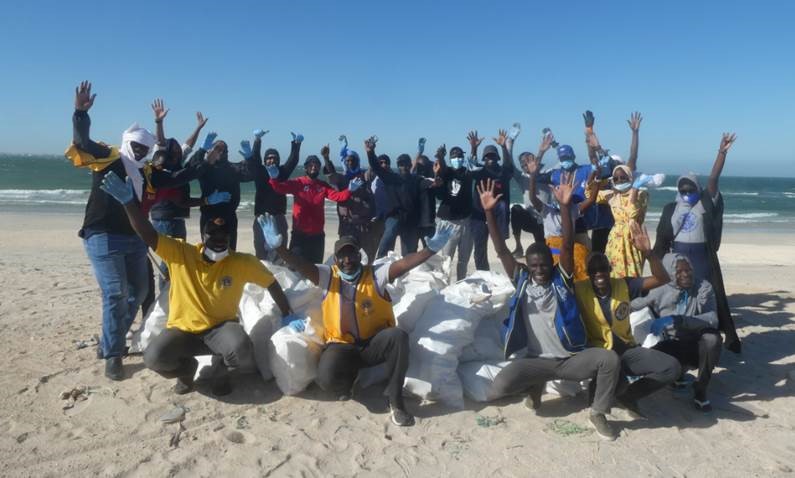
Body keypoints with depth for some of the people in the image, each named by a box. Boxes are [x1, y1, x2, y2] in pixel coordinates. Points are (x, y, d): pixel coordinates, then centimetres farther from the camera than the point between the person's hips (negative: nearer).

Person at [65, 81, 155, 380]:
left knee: (137, 291, 12)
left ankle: (111, 342, 28)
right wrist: (81, 112, -30)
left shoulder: (145, 174, 15)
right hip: (104, 238, -7)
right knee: (115, 293, -11)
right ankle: (112, 355, -1)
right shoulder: (105, 159, -2)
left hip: (135, 240, 7)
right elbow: (82, 142, -17)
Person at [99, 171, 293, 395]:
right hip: (183, 329, 1)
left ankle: (221, 368, 7)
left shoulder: (242, 262, -8)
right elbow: (148, 234, -17)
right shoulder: (180, 254, -9)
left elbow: (272, 283, 3)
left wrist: (287, 316, 7)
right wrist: (128, 201, -31)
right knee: (154, 357, -28)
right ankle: (186, 368, 10)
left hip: (221, 328, -1)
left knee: (243, 356, -33)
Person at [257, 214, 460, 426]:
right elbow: (302, 265, -16)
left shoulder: (375, 275, -4)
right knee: (327, 377, -29)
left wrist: (431, 249, -35)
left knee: (398, 336, -32)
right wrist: (279, 246, -34)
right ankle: (346, 385, 12)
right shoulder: (328, 277, 0)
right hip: (341, 346, 0)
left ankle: (395, 399, -16)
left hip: (374, 343, 0)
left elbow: (403, 264, -19)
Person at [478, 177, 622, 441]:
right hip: (535, 360, 0)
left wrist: (565, 206, -28)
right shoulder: (522, 280, 2)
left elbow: (568, 245, -14)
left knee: (610, 358, -27)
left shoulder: (561, 278, 0)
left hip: (571, 357, 0)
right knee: (498, 389, -21)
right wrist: (489, 212, -17)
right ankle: (536, 385, 14)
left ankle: (598, 413, 0)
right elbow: (502, 251, -7)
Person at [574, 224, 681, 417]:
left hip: (627, 350, 5)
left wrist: (647, 252, -23)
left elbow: (662, 279, -11)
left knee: (672, 367, -15)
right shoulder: (580, 290, -9)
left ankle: (628, 395, 5)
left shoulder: (623, 285, -3)